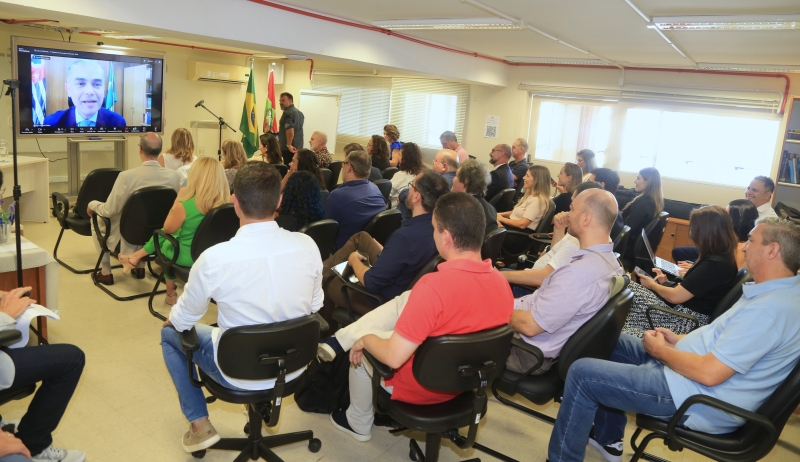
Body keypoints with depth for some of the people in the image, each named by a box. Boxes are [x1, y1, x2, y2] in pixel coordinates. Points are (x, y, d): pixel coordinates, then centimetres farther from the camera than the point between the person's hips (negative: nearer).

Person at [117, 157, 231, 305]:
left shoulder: (185, 205, -26)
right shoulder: (225, 203, -15)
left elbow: (168, 229, -8)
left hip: (187, 256, -4)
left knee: (165, 242, 30)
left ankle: (171, 294, 40)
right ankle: (137, 257, 35)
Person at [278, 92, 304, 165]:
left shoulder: (287, 113, -14)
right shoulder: (299, 112, 16)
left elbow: (290, 130, -27)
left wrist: (289, 145, -19)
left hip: (289, 149, -9)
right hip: (298, 147, 9)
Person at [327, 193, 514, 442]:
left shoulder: (433, 286, -34)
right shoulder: (501, 283, -13)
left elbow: (393, 358, -30)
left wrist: (365, 339, -9)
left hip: (419, 387, -6)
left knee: (359, 348, 19)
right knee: (404, 303, 14)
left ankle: (359, 423, 37)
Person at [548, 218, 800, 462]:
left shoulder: (770, 308, -26)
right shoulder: (779, 289, 8)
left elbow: (709, 373, -28)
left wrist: (661, 351, -12)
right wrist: (680, 340, 7)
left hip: (697, 400, -11)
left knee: (582, 373, -13)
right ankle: (608, 439, 28)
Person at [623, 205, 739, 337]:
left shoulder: (714, 264, -23)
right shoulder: (724, 257, 7)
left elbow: (675, 297, -20)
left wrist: (652, 285, -2)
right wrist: (667, 282, 6)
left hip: (687, 321, -10)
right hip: (689, 311, 10)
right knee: (631, 288, 5)